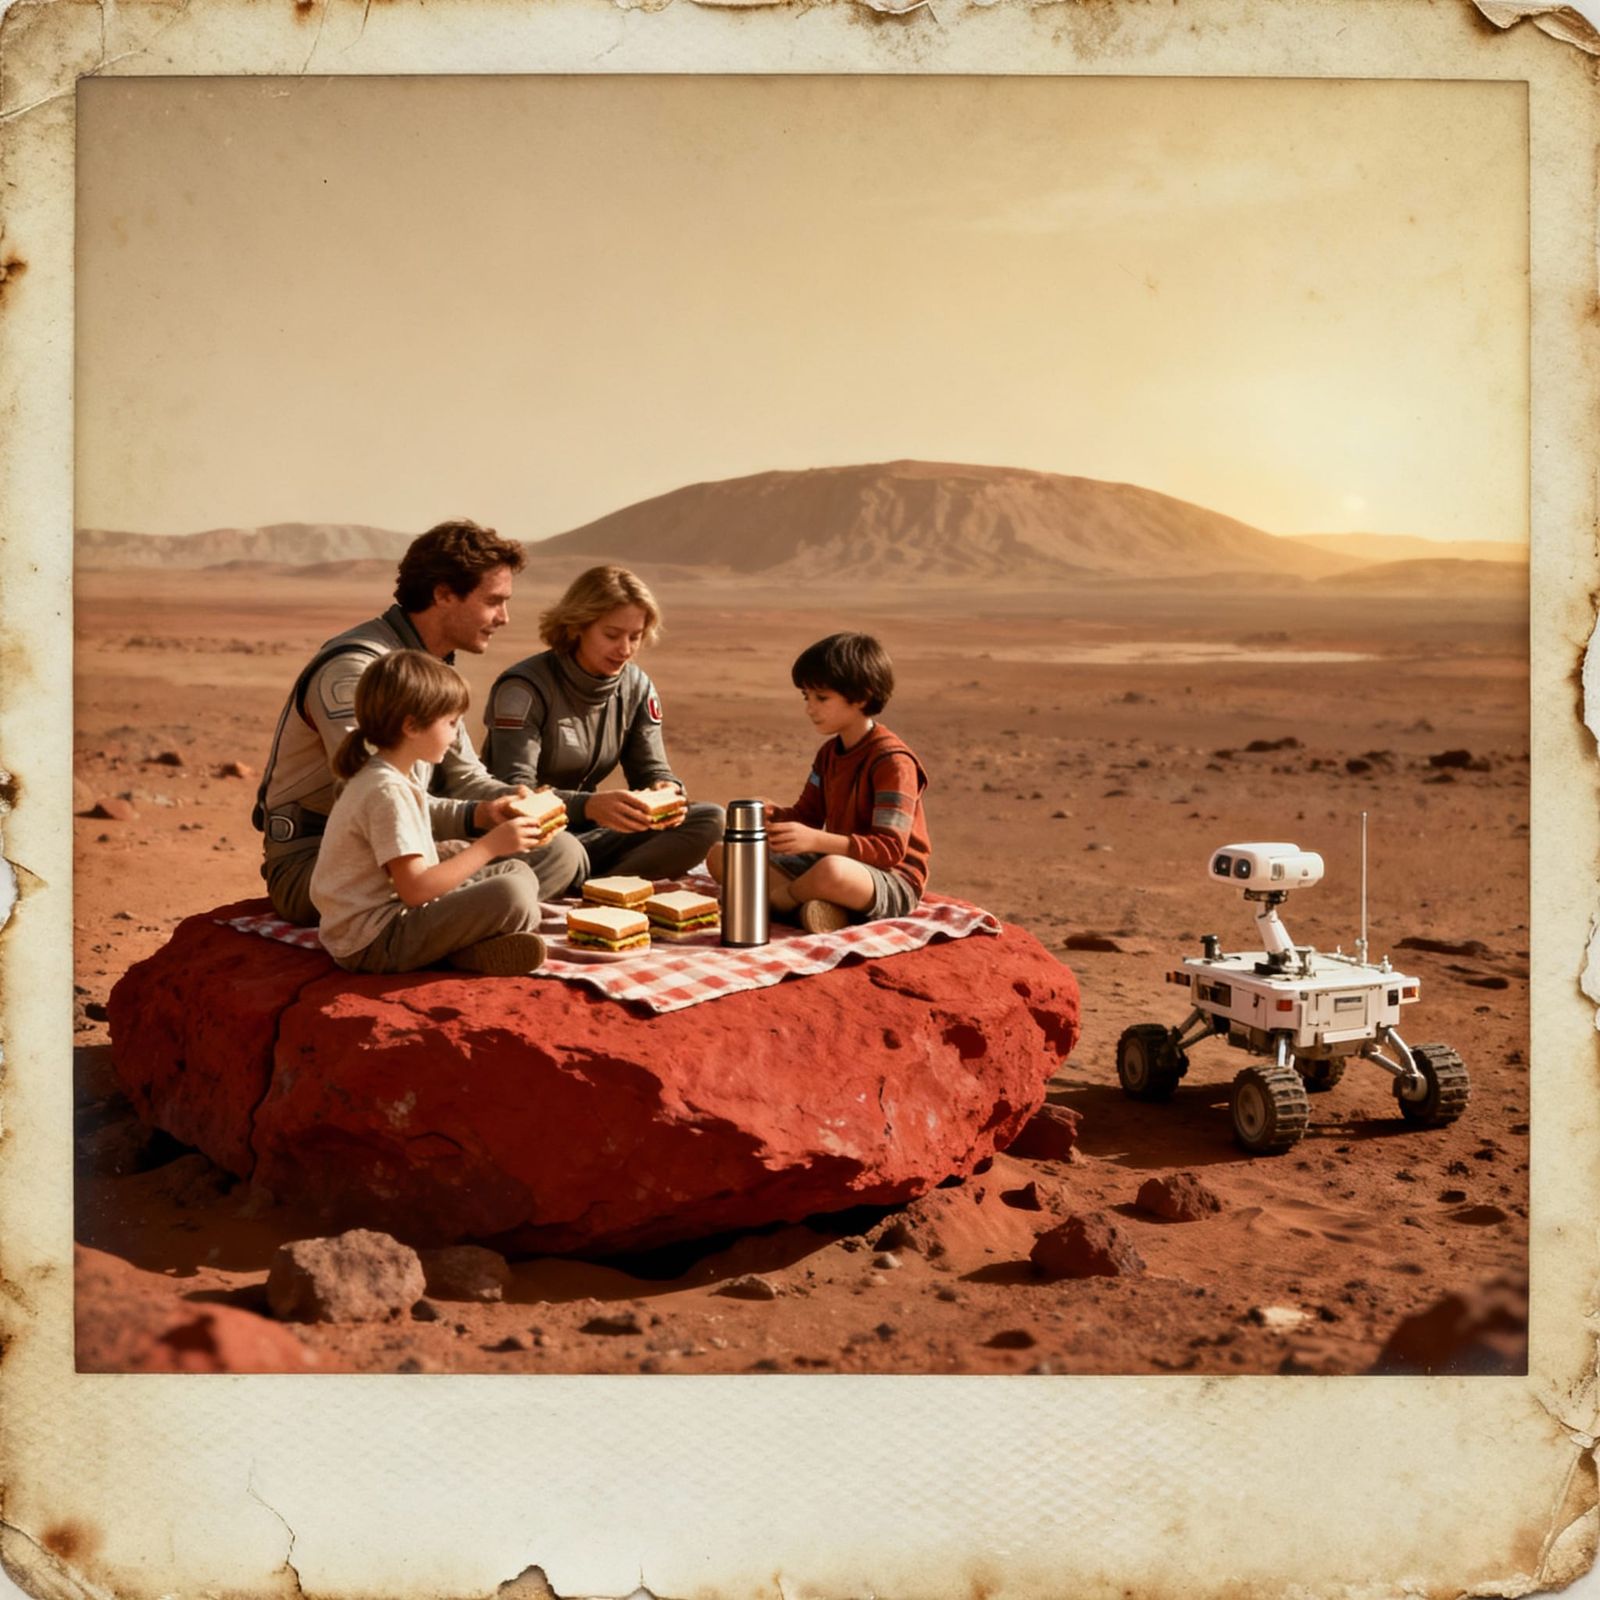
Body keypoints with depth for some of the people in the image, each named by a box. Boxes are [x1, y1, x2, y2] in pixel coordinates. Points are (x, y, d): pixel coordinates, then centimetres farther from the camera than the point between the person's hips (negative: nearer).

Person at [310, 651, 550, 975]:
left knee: (519, 873, 11)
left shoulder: (379, 776, 12)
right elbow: (415, 889, -24)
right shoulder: (388, 791, -20)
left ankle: (475, 945, -11)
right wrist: (489, 846, -20)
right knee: (511, 896, -27)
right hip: (374, 942, -11)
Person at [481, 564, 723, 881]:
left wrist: (667, 791, -21)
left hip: (586, 835, 7)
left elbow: (651, 770, 6)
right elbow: (514, 791, -23)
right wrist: (589, 805, -41)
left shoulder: (637, 688, 5)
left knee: (710, 820, -13)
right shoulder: (526, 688, -15)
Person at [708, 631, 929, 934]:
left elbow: (890, 848, -23)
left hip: (892, 881, -9)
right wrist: (769, 813, -8)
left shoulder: (892, 760, -16)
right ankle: (811, 904, -21)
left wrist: (814, 840, -32)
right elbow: (806, 815, 15)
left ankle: (777, 897, -10)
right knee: (722, 857, 0)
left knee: (831, 870, -44)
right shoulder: (829, 753, 12)